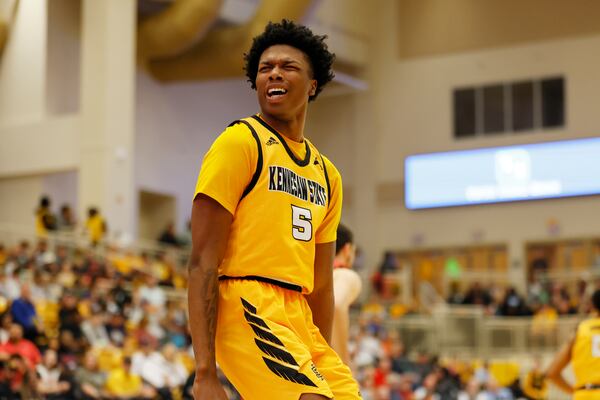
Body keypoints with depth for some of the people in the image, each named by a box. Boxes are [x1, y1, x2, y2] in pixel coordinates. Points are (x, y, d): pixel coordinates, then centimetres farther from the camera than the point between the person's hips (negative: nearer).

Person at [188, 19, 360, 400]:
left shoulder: (328, 175, 19)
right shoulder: (240, 142, -3)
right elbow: (203, 263, -10)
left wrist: (324, 361, 20)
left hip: (299, 316, 8)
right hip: (249, 303, -8)